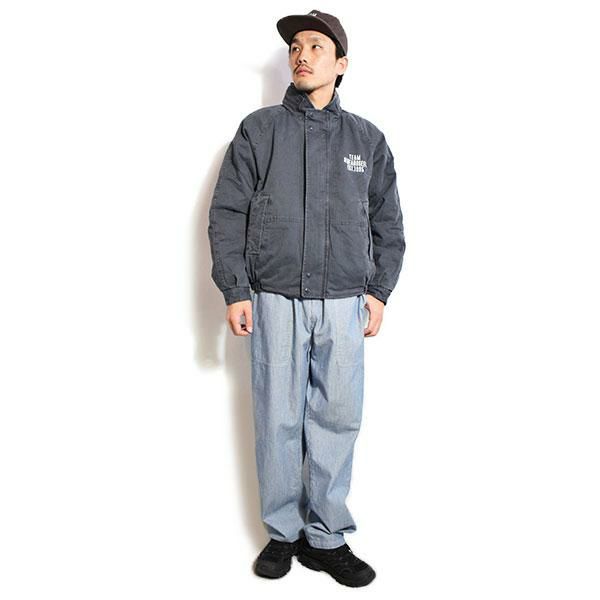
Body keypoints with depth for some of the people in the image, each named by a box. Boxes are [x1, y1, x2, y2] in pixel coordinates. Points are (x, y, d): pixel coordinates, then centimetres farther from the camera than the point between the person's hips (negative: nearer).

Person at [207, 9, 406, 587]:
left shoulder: (367, 138, 11)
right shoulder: (259, 129, 6)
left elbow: (388, 223, 15)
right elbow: (227, 214, 3)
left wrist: (379, 291, 7)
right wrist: (234, 292, -3)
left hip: (342, 302, 2)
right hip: (274, 299, -1)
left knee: (337, 419, 3)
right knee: (278, 420, 4)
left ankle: (326, 537, 19)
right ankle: (282, 532, 21)